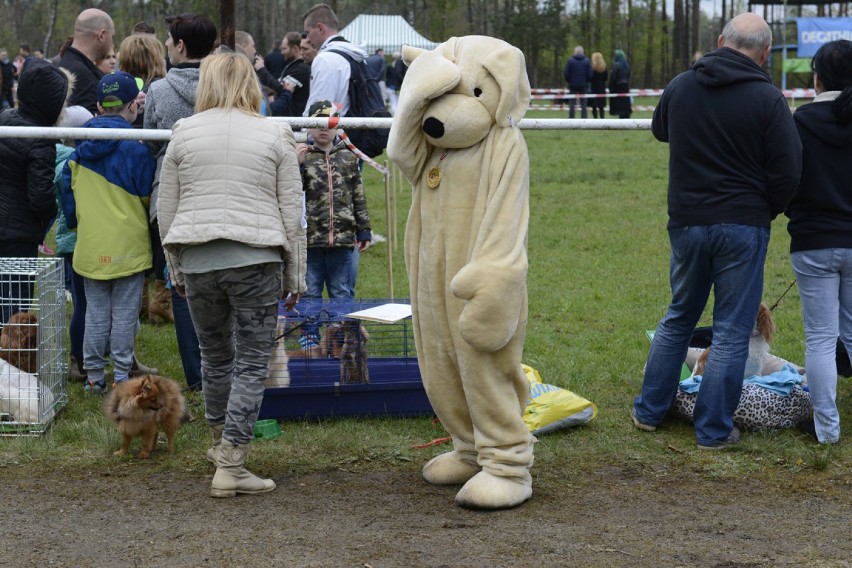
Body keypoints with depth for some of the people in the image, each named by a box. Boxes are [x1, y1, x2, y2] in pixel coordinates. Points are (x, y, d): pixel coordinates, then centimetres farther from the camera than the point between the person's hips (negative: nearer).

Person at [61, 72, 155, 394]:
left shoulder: (79, 149, 3)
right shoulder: (136, 147, -10)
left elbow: (68, 194, 10)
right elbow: (147, 196, -3)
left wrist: (75, 224, 25)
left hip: (90, 245, 4)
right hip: (128, 243, -4)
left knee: (95, 312, 10)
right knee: (124, 313, 2)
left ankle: (94, 375, 13)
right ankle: (122, 376, 4)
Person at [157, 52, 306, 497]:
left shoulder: (183, 133, 7)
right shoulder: (275, 136, 3)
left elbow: (166, 212, 9)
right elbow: (292, 215, 2)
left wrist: (176, 271, 19)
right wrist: (294, 278, 10)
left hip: (197, 259, 3)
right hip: (255, 260, -3)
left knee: (215, 357, 19)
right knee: (252, 364, 2)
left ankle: (223, 444, 36)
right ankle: (230, 467, -3)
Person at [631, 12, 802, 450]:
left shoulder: (680, 87, 0)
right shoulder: (767, 99, -13)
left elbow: (660, 130, 22)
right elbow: (788, 171, -12)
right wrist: (767, 209, 6)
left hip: (686, 222, 4)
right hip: (743, 226, -4)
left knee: (678, 318, 20)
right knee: (732, 331, 5)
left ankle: (649, 410, 26)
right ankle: (714, 430, 8)